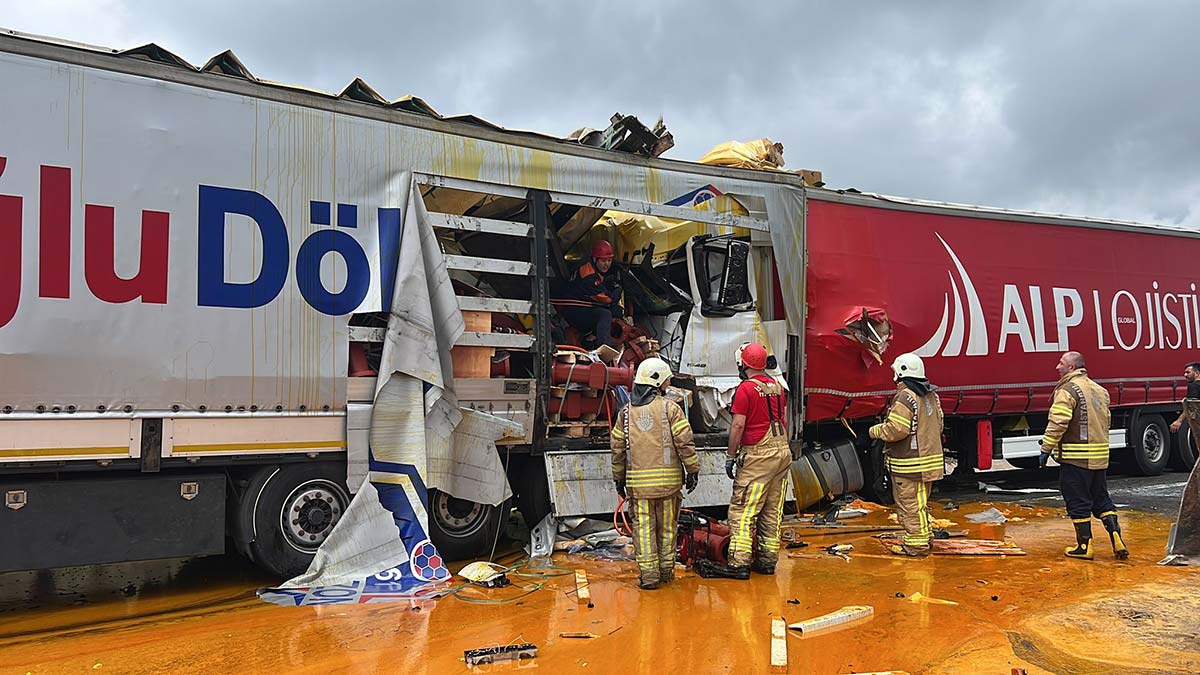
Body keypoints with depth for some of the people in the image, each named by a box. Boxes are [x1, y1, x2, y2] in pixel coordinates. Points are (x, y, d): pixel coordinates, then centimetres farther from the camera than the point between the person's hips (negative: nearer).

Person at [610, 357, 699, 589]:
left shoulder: (626, 413, 7)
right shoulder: (669, 408, -3)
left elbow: (618, 449, 9)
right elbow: (685, 442, -8)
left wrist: (619, 479, 18)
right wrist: (692, 471, 0)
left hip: (638, 480, 1)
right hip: (668, 479, -1)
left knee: (644, 527, 6)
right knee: (667, 526, 12)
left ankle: (648, 573, 2)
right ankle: (666, 569, 21)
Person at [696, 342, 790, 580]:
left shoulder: (746, 388, -12)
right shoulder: (777, 385, 12)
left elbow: (738, 425, -15)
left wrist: (730, 455, -7)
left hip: (758, 455, -8)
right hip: (782, 452, 8)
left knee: (742, 511, -6)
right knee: (772, 511, 12)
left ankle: (739, 563, -9)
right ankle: (767, 560, 17)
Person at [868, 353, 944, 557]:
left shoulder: (905, 397, -19)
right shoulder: (931, 395, 11)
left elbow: (896, 429, -24)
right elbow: (938, 425, 18)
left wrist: (876, 431, -7)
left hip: (910, 464, -10)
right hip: (930, 459, 10)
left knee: (909, 504, -2)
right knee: (920, 502, 20)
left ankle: (916, 545, 2)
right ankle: (925, 537, 29)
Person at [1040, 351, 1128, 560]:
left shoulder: (1068, 390, -13)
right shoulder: (1099, 390, 14)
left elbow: (1057, 423, -20)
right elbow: (1106, 421, 20)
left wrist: (1046, 449, -12)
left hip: (1075, 457, -8)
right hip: (1099, 457, 8)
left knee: (1078, 503, 2)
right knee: (1101, 500, 16)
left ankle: (1084, 546, 8)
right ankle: (1117, 539, 9)